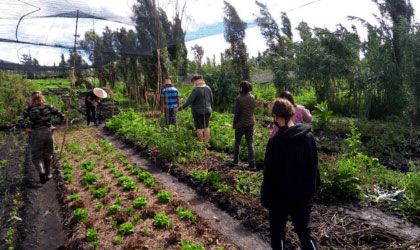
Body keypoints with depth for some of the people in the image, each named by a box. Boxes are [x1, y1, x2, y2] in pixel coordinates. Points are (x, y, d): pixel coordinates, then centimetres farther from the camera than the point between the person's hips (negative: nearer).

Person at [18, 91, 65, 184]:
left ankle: (41, 172, -13)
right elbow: (61, 116, -2)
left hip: (36, 134, -2)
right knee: (48, 155, 17)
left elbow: (20, 121, -14)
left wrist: (25, 128, 1)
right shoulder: (49, 107, -1)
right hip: (48, 133, 2)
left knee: (36, 156, 9)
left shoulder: (29, 109, -5)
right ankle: (47, 174, 26)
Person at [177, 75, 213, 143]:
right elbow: (211, 100, 8)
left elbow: (189, 101, -21)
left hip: (198, 112, -5)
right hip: (207, 111, 5)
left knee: (199, 127, 5)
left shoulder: (196, 90, -17)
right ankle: (206, 143, 16)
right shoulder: (208, 88, 1)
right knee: (206, 127, 14)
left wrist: (180, 108, -17)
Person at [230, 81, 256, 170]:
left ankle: (235, 161, 26)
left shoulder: (239, 99, -18)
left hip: (240, 124, -4)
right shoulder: (252, 98, -1)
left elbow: (236, 113, -15)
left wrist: (234, 123, -4)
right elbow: (253, 109, 9)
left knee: (237, 143, 16)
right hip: (250, 123, 4)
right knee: (250, 144, 6)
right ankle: (251, 164, 6)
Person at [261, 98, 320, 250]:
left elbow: (270, 174, -18)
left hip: (281, 197, -5)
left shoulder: (276, 142, -22)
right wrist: (313, 189, 18)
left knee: (277, 232, 16)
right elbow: (314, 165, 6)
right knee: (304, 231, 18)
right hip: (304, 196, 5)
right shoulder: (308, 136, -3)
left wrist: (266, 199, -5)